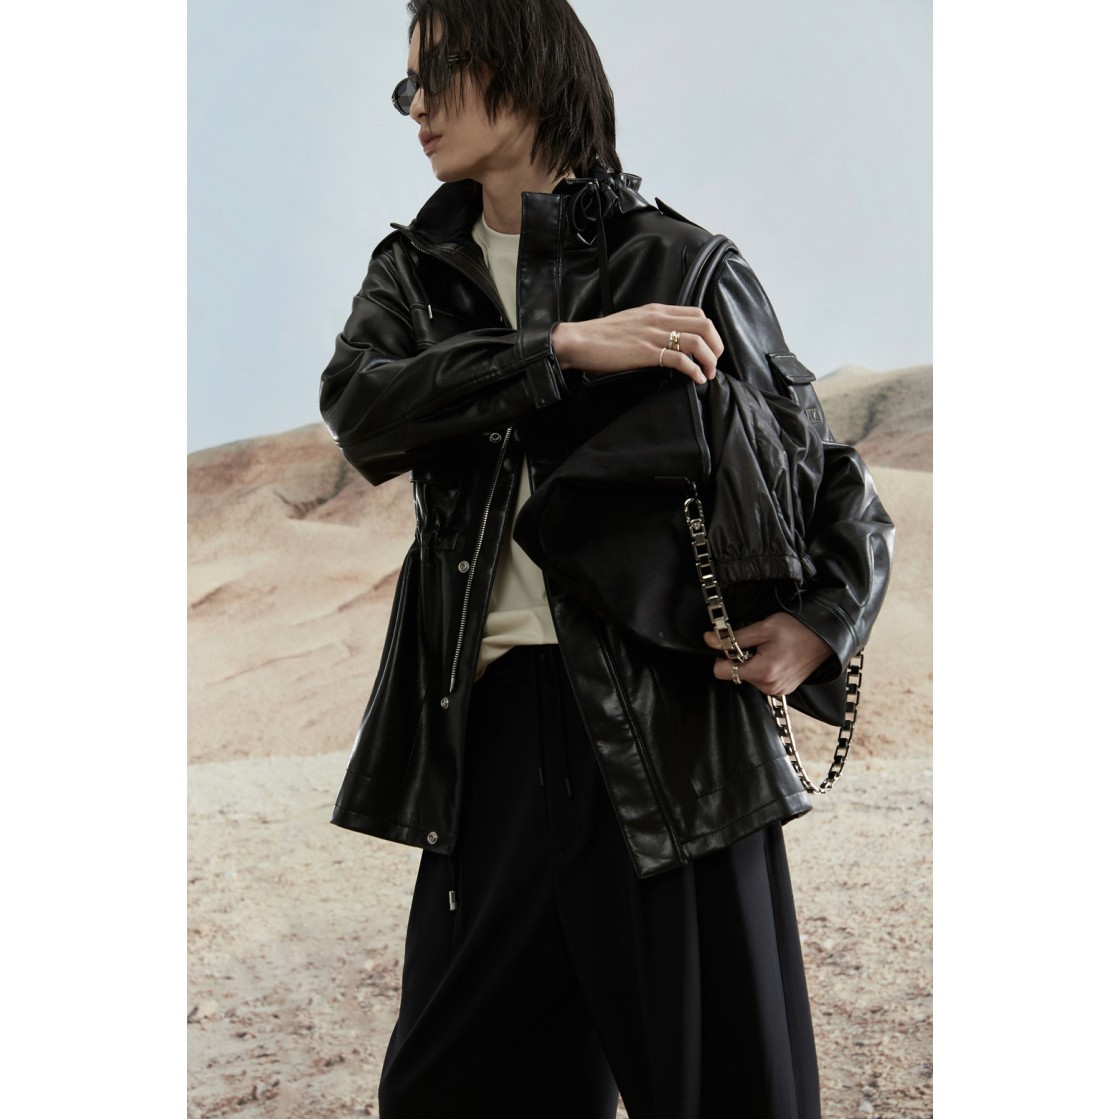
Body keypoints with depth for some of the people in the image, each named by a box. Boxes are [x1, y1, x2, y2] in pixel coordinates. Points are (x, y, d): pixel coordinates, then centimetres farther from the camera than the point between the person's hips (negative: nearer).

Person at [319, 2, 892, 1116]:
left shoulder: (676, 263, 3)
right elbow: (358, 408, -7)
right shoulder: (414, 271, 15)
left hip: (669, 714, -3)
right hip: (494, 722, 4)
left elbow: (827, 468, 8)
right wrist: (564, 349, -17)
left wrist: (826, 614, -10)